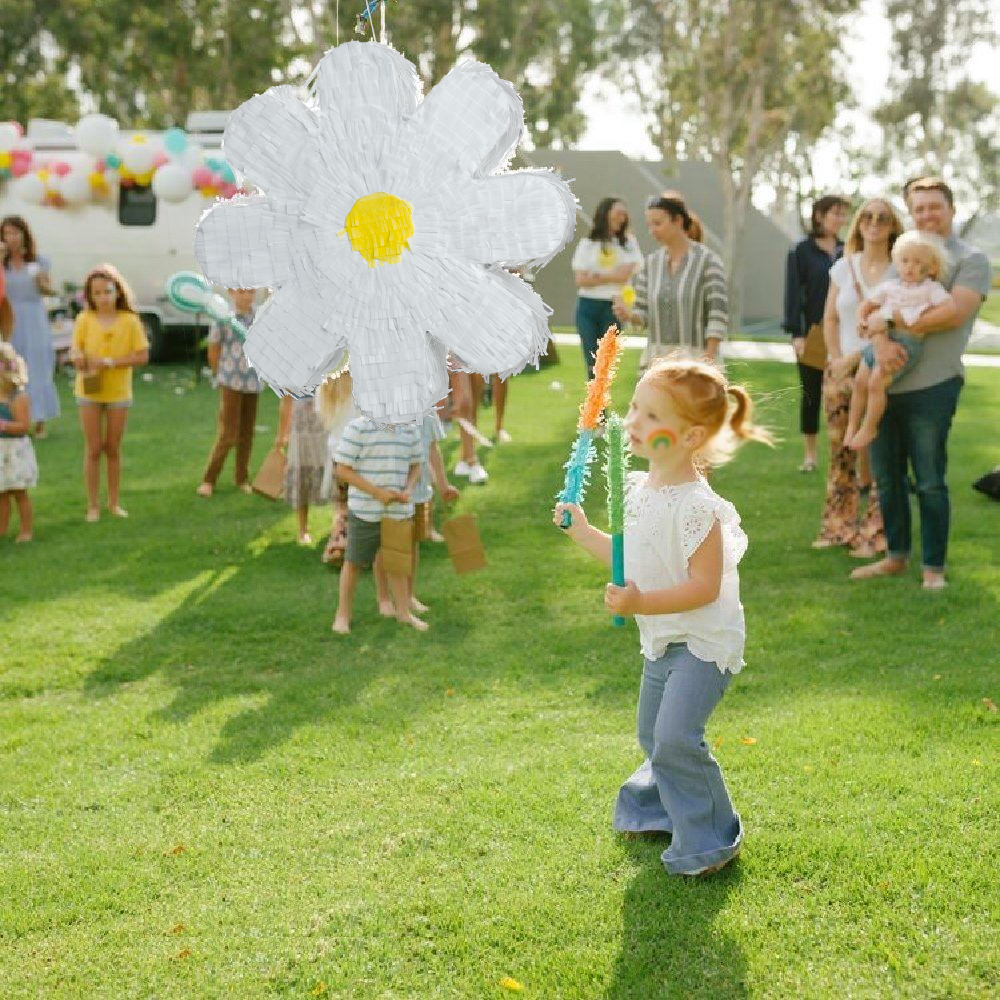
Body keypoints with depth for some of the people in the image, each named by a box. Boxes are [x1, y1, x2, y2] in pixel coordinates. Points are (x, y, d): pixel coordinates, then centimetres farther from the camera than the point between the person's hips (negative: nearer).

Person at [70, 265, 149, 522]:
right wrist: (78, 358, -30)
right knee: (94, 449, 3)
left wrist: (110, 361, -21)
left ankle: (114, 502, 22)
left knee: (113, 449, 11)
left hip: (119, 392, 0)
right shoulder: (84, 320, -7)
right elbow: (75, 351, -6)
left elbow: (143, 355, -11)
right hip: (89, 392, 0)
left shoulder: (130, 321, -9)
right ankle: (93, 505, 11)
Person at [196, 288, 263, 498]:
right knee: (227, 434, -7)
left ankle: (242, 479, 24)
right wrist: (219, 374, 11)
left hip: (253, 383, 4)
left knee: (247, 433, 11)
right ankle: (208, 480, 3)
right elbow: (213, 351, 2)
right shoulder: (224, 318, -7)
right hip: (231, 384, -4)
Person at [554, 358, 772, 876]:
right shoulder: (638, 488, 1)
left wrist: (640, 603, -33)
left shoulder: (696, 506, -26)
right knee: (653, 733, 21)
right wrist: (584, 533, 8)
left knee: (675, 736, -17)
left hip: (704, 641, -9)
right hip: (662, 640, 9)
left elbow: (704, 587, -26)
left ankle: (709, 839, 1)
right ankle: (662, 803, 47)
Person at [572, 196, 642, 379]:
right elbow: (581, 280, -3)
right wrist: (612, 277, -6)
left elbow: (624, 274, -7)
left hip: (613, 306, -1)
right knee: (591, 359, -2)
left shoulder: (628, 242, 6)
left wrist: (597, 277, -4)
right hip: (588, 305, 1)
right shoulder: (587, 244, 6)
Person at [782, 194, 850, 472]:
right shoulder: (801, 251, -1)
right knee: (811, 394, 6)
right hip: (813, 334, -2)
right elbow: (793, 293, -5)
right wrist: (796, 333, -12)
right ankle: (809, 454, 16)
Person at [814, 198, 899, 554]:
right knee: (840, 449, 7)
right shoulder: (843, 268, 10)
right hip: (840, 370, 4)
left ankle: (874, 533, 4)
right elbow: (830, 319, 12)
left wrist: (859, 356, -13)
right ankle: (838, 526, 17)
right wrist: (836, 358, -2)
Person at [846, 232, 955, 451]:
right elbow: (867, 305, 25)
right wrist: (863, 321, 8)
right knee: (860, 381, 1)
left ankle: (869, 429, -4)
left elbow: (952, 310, -14)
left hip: (908, 341, -6)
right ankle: (852, 426, 15)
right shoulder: (889, 286, 15)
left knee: (876, 382, -17)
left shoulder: (931, 288, -1)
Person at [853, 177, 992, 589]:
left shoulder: (971, 260, 0)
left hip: (931, 387, -5)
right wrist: (881, 341, -17)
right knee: (887, 478, 13)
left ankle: (933, 567, 13)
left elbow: (954, 313, -16)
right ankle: (896, 556, 28)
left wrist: (887, 319, -11)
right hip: (884, 385, 6)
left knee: (930, 483, 1)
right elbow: (874, 312, 6)